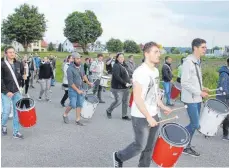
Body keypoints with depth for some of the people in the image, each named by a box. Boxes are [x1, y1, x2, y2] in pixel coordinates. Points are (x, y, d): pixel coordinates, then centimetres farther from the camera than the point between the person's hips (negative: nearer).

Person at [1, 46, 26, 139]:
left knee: (17, 111, 5)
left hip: (17, 91, 4)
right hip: (6, 92, -4)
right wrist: (6, 91, -18)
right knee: (7, 111, -3)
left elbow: (21, 74, 18)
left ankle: (16, 132, 15)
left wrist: (23, 77, -6)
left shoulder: (19, 64, 7)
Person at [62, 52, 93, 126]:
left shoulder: (81, 67, 1)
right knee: (73, 105, -6)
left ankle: (78, 120, 17)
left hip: (80, 89, 6)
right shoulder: (70, 69, -19)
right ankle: (65, 115, 21)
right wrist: (77, 90, -15)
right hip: (73, 90, -6)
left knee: (79, 104, 8)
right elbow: (70, 82, -19)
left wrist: (88, 82, 15)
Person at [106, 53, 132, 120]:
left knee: (125, 102, 10)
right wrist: (125, 83, -23)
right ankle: (109, 111, 19)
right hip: (118, 87, -8)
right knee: (118, 101, -5)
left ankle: (124, 115, 22)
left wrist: (129, 81, 5)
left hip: (126, 87, 8)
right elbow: (117, 77, -22)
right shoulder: (116, 66, -13)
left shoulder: (124, 65, 13)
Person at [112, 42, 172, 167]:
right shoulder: (140, 72, -20)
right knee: (140, 146, 5)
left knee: (150, 147, 14)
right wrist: (148, 117, -22)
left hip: (153, 115, 8)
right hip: (141, 117, -8)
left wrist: (163, 107, 9)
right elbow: (137, 98, -23)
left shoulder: (156, 71, 9)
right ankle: (118, 157, 29)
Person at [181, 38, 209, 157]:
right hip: (191, 99, -9)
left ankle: (187, 147, 23)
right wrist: (199, 92, -18)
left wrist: (202, 88, 6)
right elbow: (184, 83, -22)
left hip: (197, 98, 9)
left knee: (194, 124, 12)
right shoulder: (188, 62, -17)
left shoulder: (197, 62, 12)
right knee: (195, 124, -5)